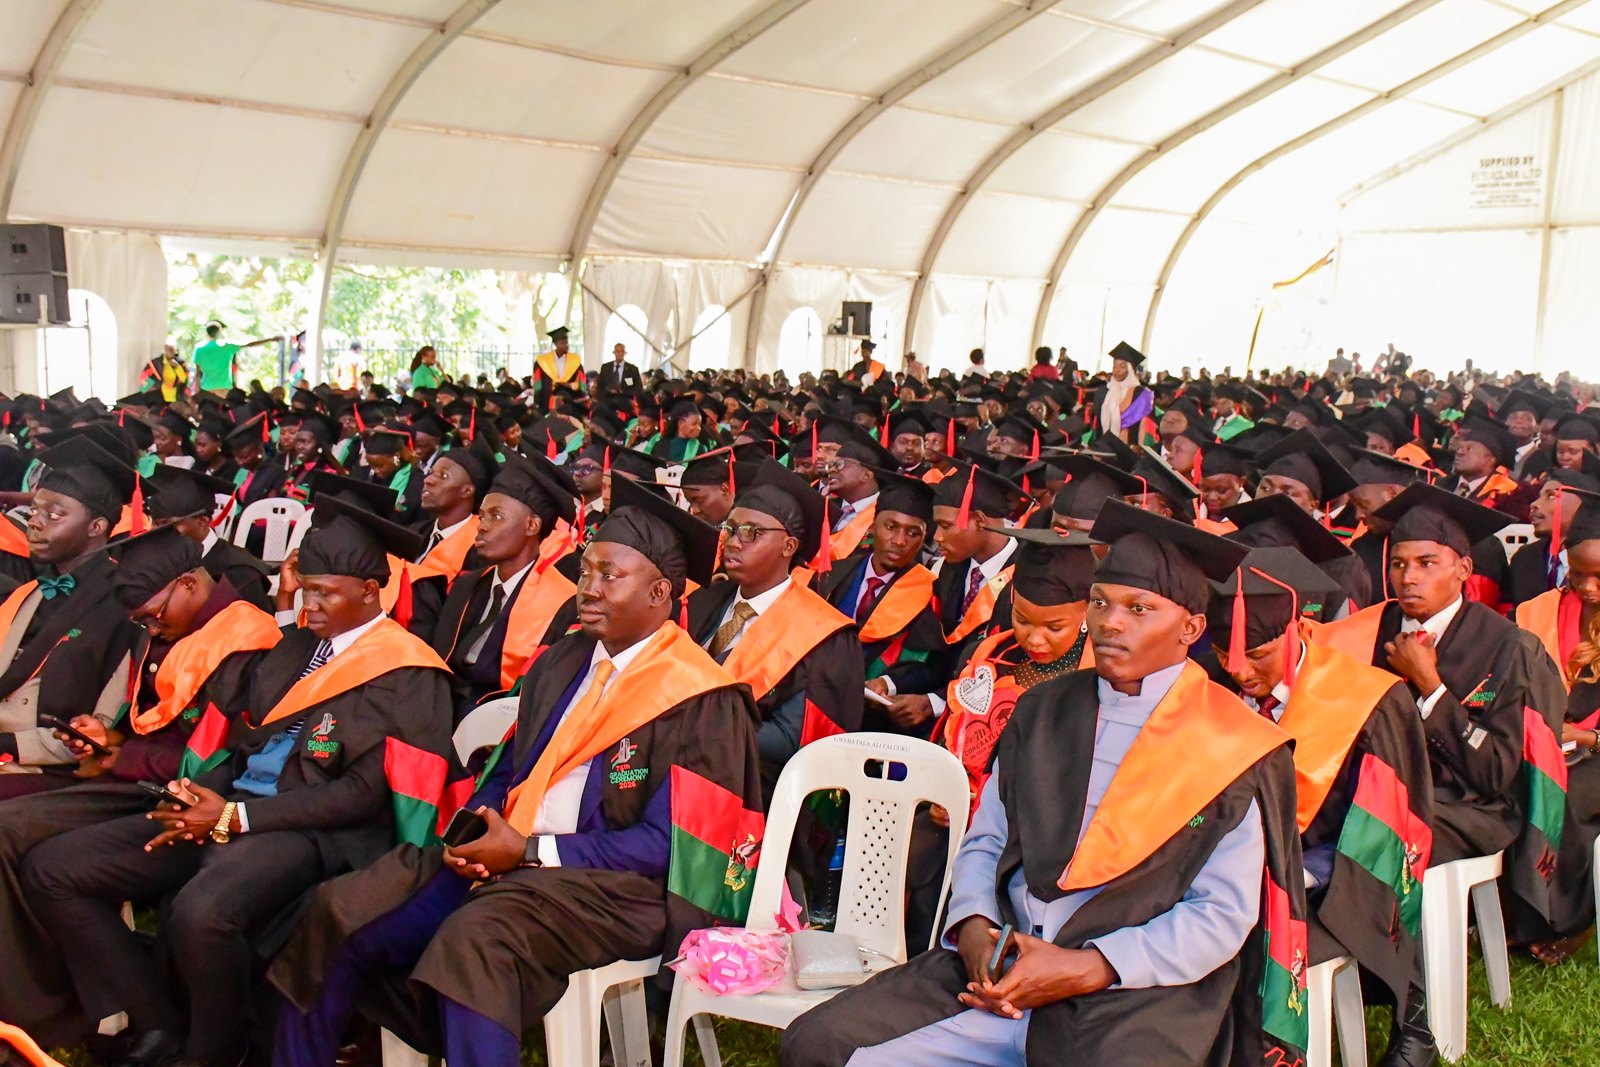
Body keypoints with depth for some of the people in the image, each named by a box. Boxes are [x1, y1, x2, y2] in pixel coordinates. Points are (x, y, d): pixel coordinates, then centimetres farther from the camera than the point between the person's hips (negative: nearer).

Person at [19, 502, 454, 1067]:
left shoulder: (404, 675, -7)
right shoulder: (294, 648, 17)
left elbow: (365, 792, -13)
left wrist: (235, 817, -14)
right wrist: (200, 790, -2)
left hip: (316, 831, -8)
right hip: (232, 805, 8)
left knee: (200, 913, -37)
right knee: (50, 869, -3)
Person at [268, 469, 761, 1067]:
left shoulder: (702, 701, -10)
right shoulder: (559, 663, 13)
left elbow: (673, 844, -14)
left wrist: (528, 850, -16)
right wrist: (474, 828, -4)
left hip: (612, 883, -7)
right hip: (504, 855, 7)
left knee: (474, 937, -35)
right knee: (338, 911, -6)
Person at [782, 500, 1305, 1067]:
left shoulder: (1232, 746, -3)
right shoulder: (1043, 710, 11)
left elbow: (1223, 914, -5)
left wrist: (1085, 968, -15)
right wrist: (974, 927, -7)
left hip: (1139, 993, -4)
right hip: (1001, 965, 4)